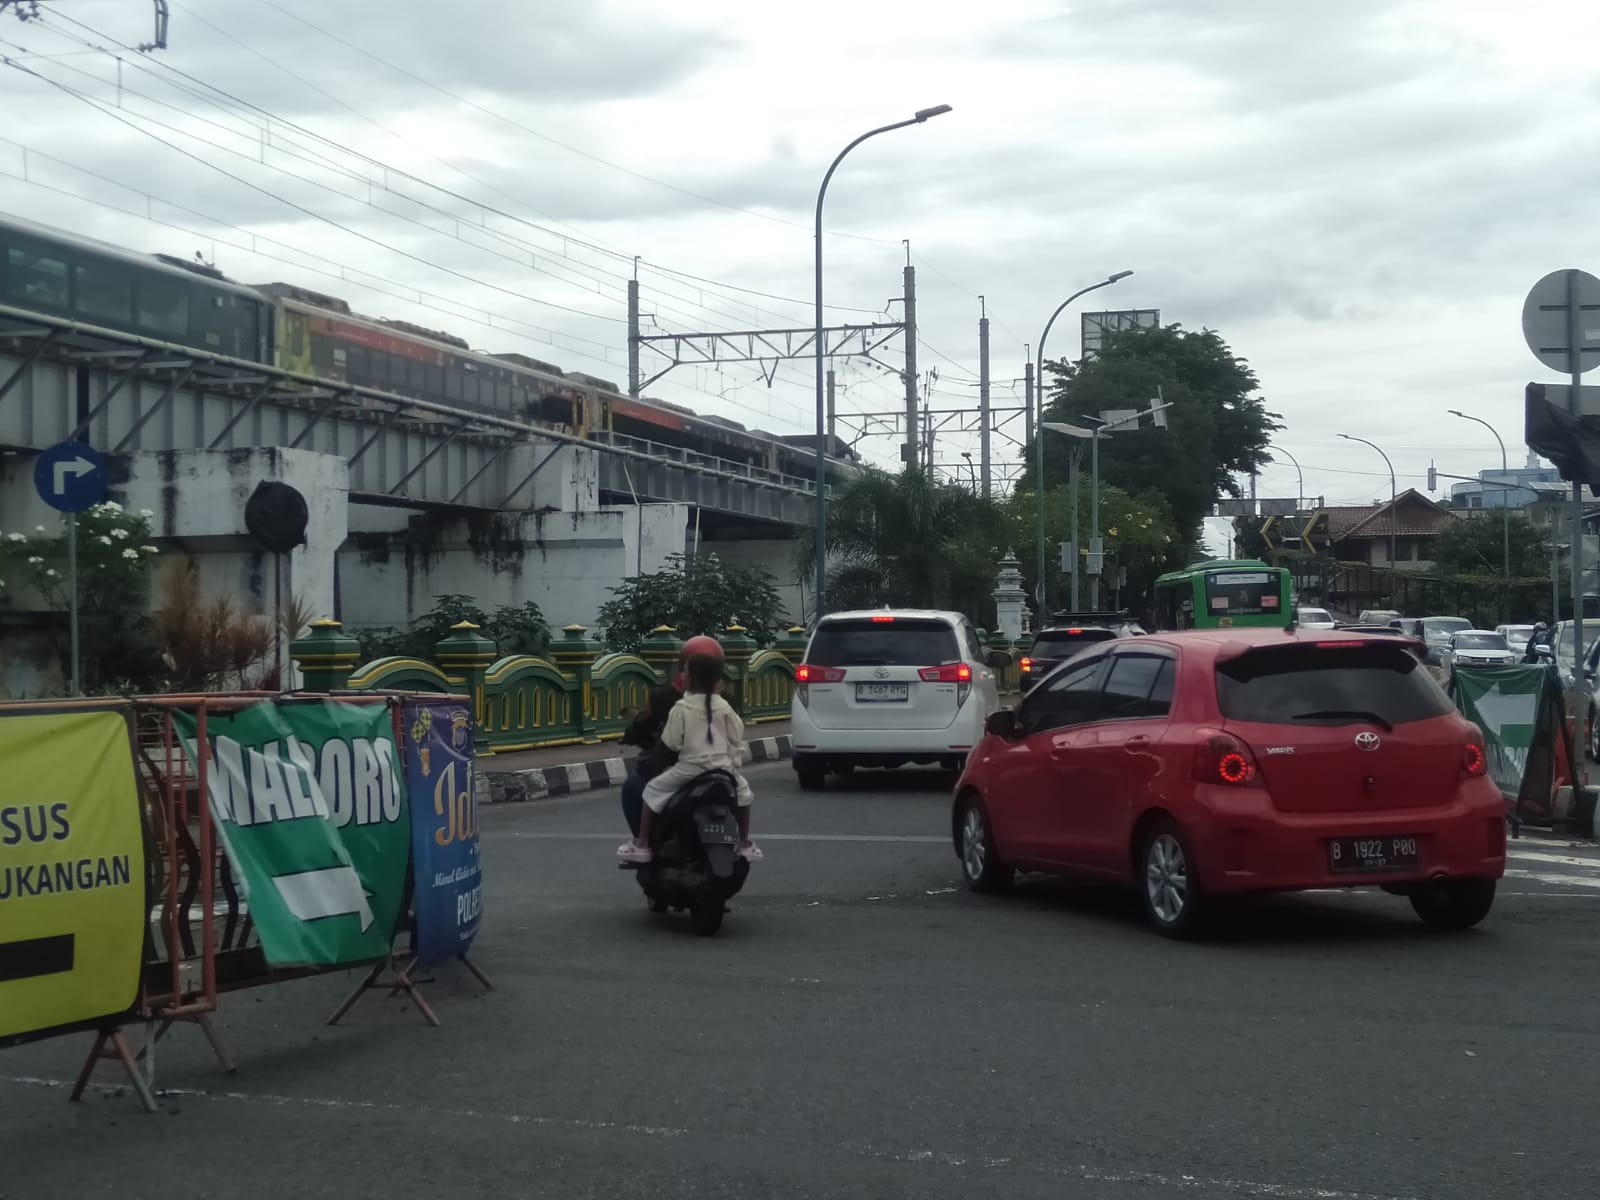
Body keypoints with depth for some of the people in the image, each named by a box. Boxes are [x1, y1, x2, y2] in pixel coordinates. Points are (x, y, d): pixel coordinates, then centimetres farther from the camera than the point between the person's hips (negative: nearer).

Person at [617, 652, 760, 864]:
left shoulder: (682, 708, -10)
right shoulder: (723, 707, 0)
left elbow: (671, 743, -9)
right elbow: (737, 735, 7)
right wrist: (733, 758, 23)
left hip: (689, 767, -3)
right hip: (722, 768, 3)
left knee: (653, 790, 12)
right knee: (743, 789, 29)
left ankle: (641, 845, 7)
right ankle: (744, 844, 28)